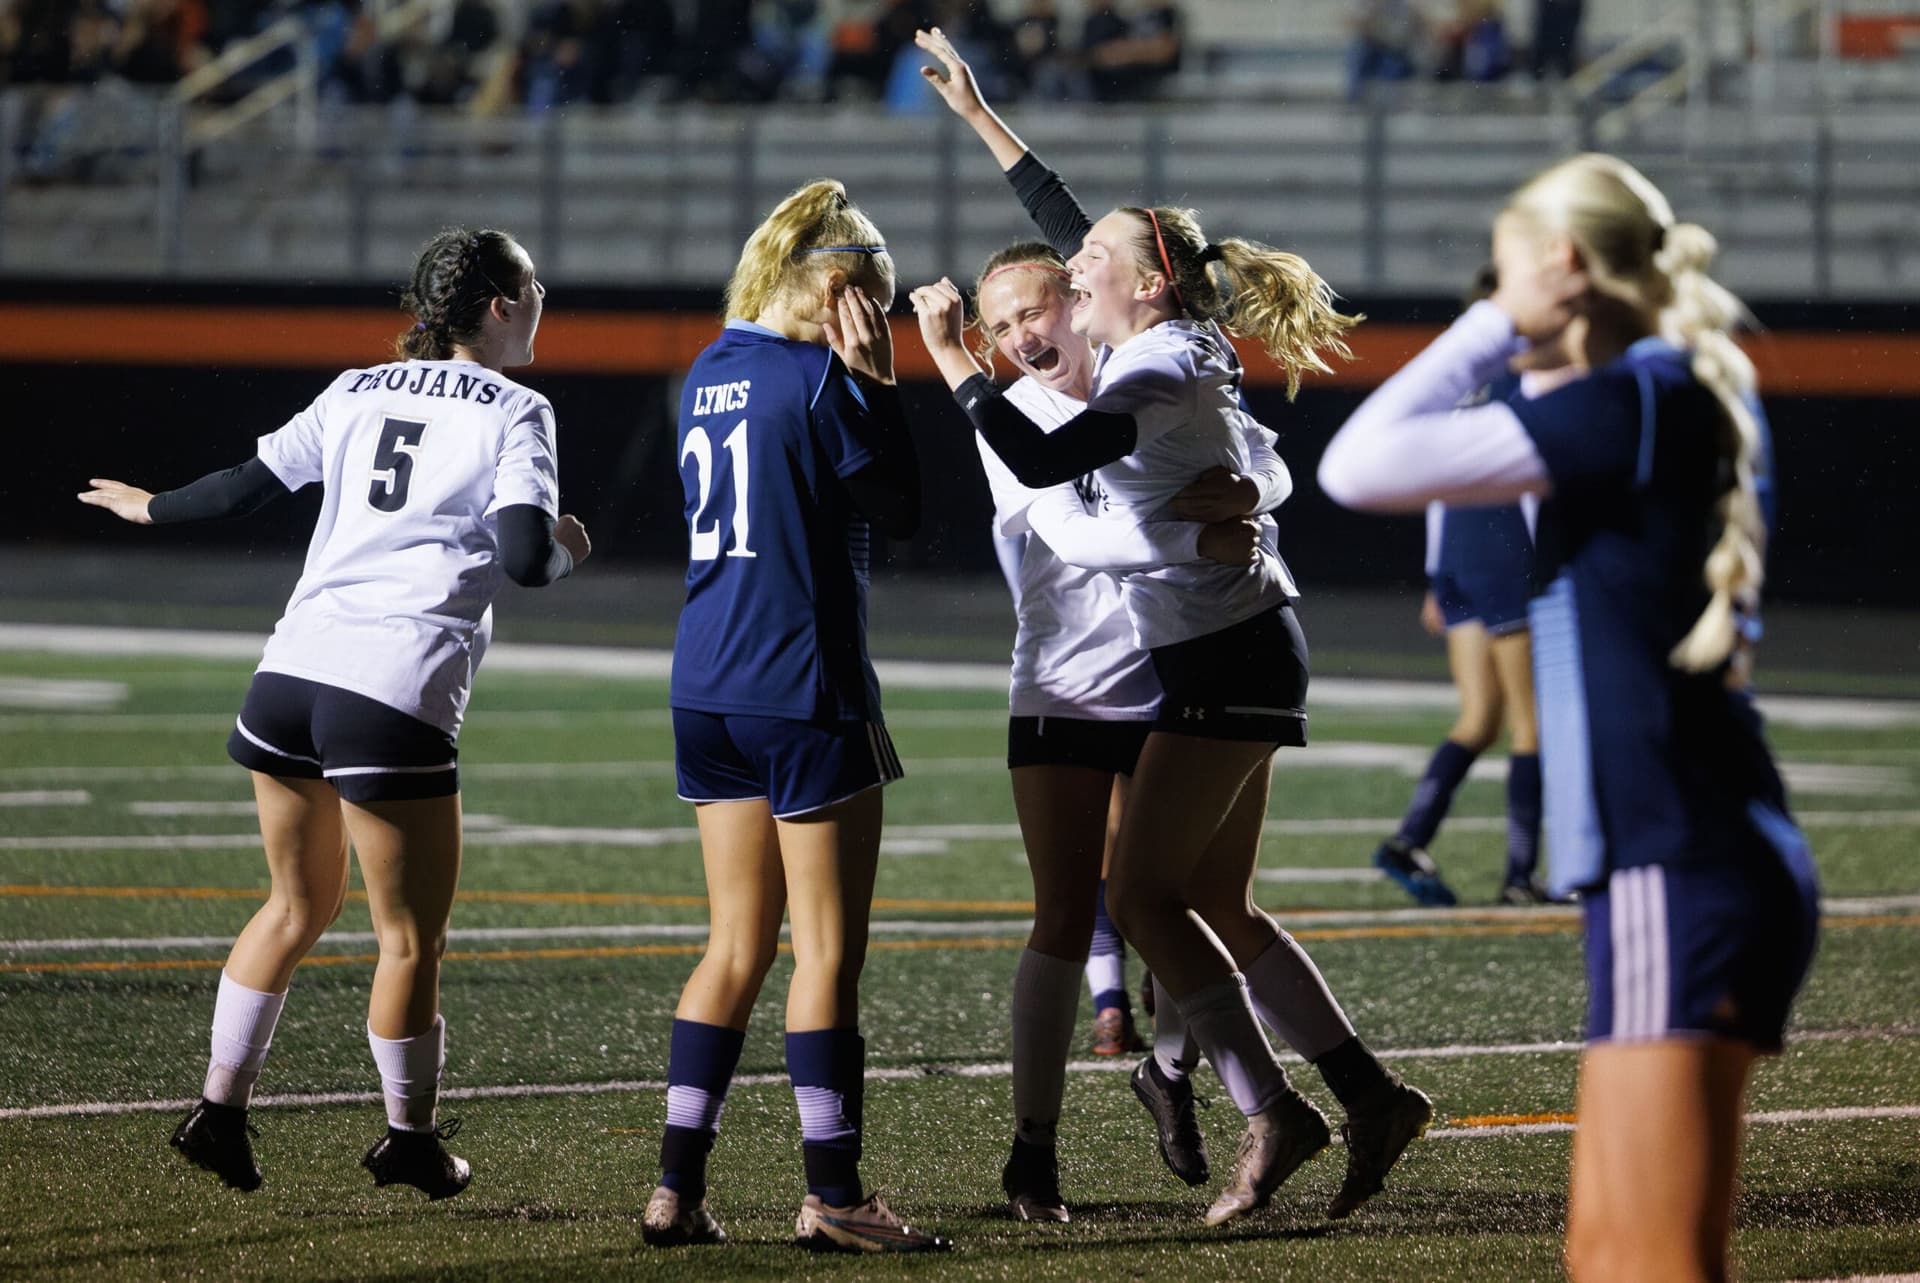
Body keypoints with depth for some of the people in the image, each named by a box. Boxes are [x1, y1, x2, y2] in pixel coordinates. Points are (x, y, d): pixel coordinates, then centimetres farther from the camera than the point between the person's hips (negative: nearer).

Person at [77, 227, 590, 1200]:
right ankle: (410, 1138, 18)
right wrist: (567, 550, 11)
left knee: (301, 903, 23)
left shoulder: (356, 392, 16)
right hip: (396, 691, -6)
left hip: (289, 671, 6)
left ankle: (219, 1109, 21)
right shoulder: (514, 413, 0)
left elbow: (248, 487, 18)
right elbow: (525, 558, -11)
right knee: (410, 938, 8)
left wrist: (149, 507, 35)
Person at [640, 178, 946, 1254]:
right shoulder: (818, 380, -12)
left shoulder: (712, 375, 12)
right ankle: (835, 1196, 1)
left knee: (739, 944, 12)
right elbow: (903, 508, -4)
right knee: (831, 952, -1)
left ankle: (678, 1186, 9)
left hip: (710, 695, 8)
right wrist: (876, 381, -3)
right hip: (805, 695, -8)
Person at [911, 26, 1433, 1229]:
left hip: (1226, 657, -10)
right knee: (1216, 907, 11)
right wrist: (979, 115, 25)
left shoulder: (1160, 372, -16)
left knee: (1144, 895, -9)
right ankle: (1373, 1096, 11)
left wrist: (952, 357, -21)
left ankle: (1274, 1111, -12)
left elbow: (1038, 459, -29)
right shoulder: (1168, 346, 11)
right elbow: (1067, 220, 22)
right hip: (1240, 648, 10)